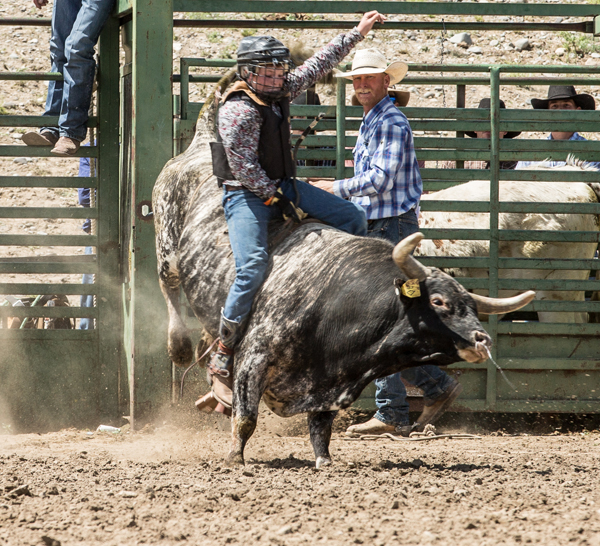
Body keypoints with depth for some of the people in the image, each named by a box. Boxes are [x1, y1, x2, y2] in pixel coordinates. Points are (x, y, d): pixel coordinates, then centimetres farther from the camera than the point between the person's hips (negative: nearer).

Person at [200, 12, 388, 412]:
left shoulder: (280, 93, 6)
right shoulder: (239, 111, -18)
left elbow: (318, 65, 16)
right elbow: (244, 167, -20)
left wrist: (357, 34, 18)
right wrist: (277, 197, -15)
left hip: (281, 185, 9)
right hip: (246, 195, -9)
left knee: (353, 219, 6)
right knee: (254, 267, -27)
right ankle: (222, 358, -23)